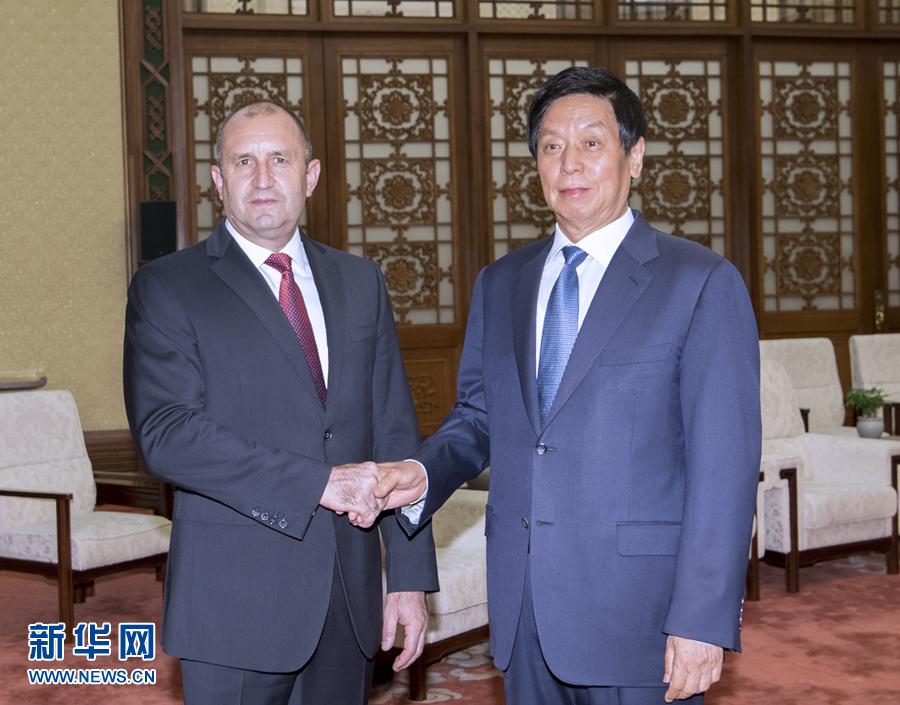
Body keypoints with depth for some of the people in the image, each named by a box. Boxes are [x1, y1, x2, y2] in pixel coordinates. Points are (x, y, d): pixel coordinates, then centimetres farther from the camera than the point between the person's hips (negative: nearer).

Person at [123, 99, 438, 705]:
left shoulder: (361, 282, 10)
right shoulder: (167, 289, -3)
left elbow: (395, 432, 8)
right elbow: (166, 433, -15)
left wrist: (410, 577, 3)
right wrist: (319, 483, -20)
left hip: (350, 602, 4)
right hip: (235, 605, -4)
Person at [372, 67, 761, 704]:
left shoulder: (702, 283, -6)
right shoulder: (501, 284, 11)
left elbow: (725, 466, -10)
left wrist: (704, 620, -15)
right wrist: (423, 473, -4)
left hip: (637, 612, -5)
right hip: (523, 612, 5)